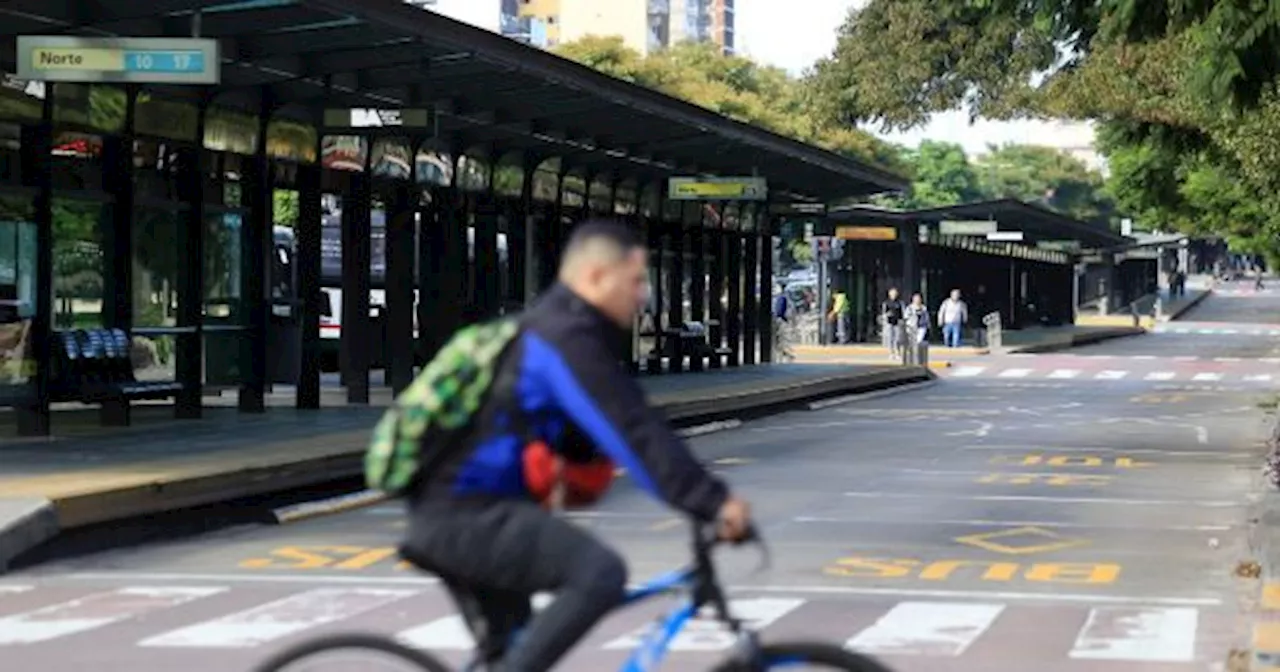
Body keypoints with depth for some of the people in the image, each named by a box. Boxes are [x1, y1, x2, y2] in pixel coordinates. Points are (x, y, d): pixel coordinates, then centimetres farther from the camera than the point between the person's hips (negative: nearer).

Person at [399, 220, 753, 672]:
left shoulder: (551, 330, 18)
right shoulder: (565, 338, -15)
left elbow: (623, 424, 23)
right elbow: (632, 432, -23)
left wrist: (705, 497, 19)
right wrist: (713, 502, -22)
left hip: (449, 515, 11)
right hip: (467, 514, -11)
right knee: (599, 572, -25)